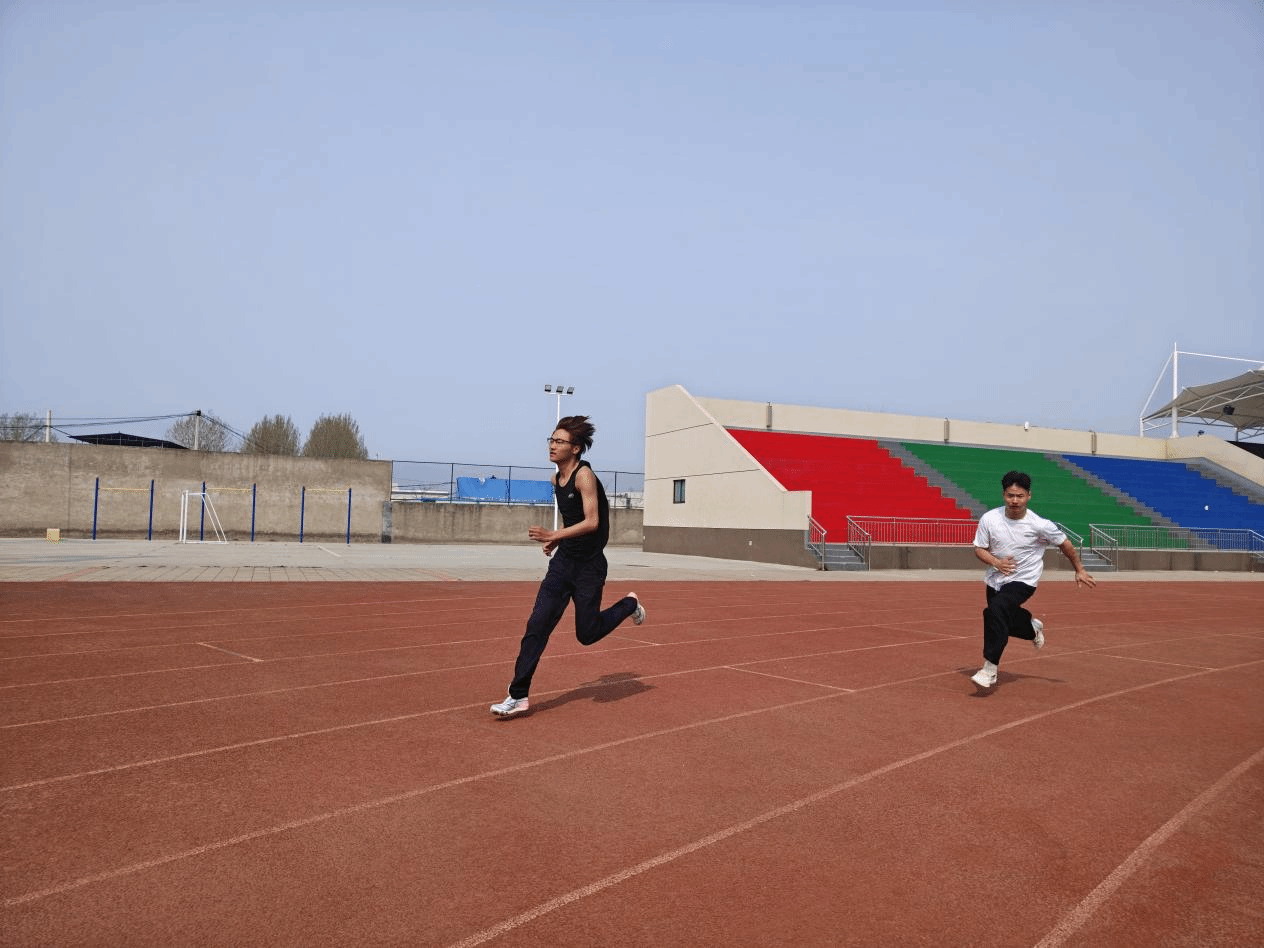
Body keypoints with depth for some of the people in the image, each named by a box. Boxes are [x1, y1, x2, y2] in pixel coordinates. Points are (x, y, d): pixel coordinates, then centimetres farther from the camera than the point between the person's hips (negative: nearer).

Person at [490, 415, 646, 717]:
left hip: (589, 567, -6)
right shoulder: (557, 480, 8)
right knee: (537, 626, -5)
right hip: (563, 562, 6)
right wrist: (556, 540, 11)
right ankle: (518, 696, 0)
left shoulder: (584, 475, -16)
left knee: (587, 634, 6)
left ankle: (629, 604, 33)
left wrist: (556, 535, -32)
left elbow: (592, 522, -24)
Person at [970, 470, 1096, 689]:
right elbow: (979, 548, -2)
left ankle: (990, 668, -24)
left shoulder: (1041, 525, -16)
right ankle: (1032, 627, 52)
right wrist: (996, 562, -21)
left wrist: (1079, 570, 9)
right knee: (1004, 623, 18)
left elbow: (1065, 544, 1)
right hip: (995, 580, 5)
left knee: (995, 610, -29)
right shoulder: (989, 519, -11)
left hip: (1023, 581, -5)